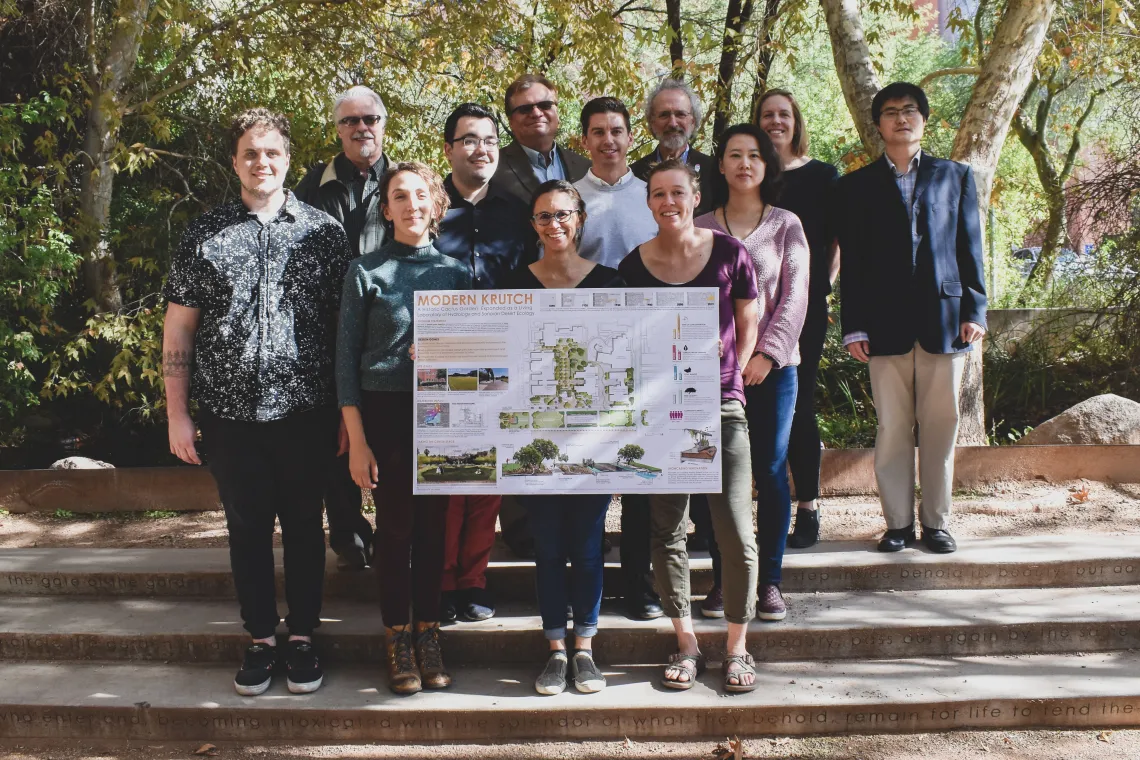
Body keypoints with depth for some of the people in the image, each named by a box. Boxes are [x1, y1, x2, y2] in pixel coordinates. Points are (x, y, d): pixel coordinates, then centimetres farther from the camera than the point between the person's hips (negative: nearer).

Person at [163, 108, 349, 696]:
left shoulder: (324, 232, 3)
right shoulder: (204, 235, 4)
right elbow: (178, 327, 5)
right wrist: (177, 414, 0)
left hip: (305, 411, -1)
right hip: (230, 413, 1)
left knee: (304, 525, 9)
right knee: (247, 527, 10)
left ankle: (303, 637, 23)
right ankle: (261, 638, 25)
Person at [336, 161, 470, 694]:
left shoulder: (455, 271, 7)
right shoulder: (366, 271, 0)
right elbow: (346, 357, -1)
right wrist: (356, 439, -6)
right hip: (385, 411, -2)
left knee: (433, 524, 6)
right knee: (395, 525, 1)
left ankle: (427, 635, 19)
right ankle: (398, 640, 15)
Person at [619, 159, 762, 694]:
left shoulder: (729, 254, -2)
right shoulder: (633, 266, 1)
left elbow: (747, 328, 8)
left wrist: (727, 379, 0)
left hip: (721, 408, -1)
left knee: (735, 532, -3)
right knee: (668, 530, 6)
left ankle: (737, 646, 14)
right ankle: (686, 644, 20)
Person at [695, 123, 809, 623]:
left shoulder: (786, 225, 7)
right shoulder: (700, 229, 10)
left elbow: (794, 296, 0)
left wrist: (768, 354, -11)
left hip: (772, 366, -1)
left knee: (770, 470, 0)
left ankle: (770, 581, 8)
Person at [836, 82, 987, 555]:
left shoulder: (956, 176, 14)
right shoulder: (858, 186, 11)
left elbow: (970, 249, 11)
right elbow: (851, 262, 6)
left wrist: (975, 311, 2)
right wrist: (853, 326, 0)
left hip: (944, 319, 1)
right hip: (885, 324, -1)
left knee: (940, 427, 4)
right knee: (892, 429, 1)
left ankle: (935, 521, 13)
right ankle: (898, 523, 9)